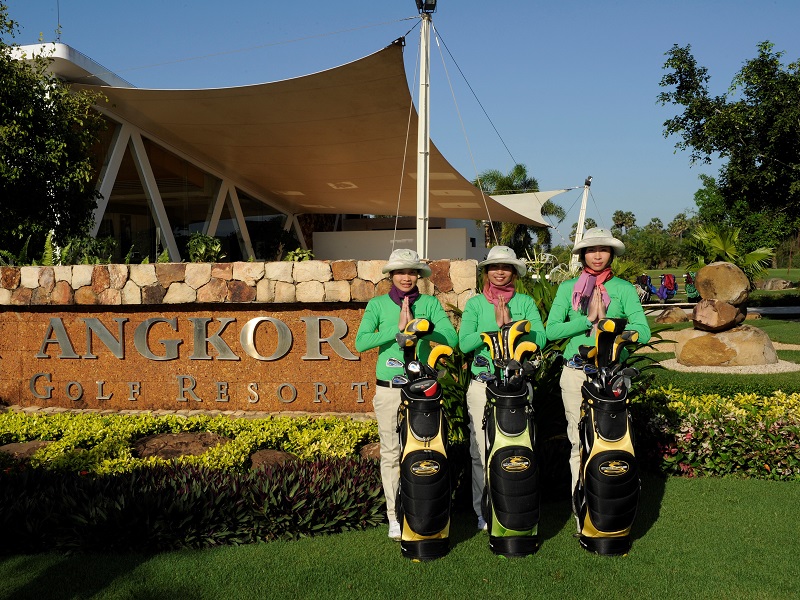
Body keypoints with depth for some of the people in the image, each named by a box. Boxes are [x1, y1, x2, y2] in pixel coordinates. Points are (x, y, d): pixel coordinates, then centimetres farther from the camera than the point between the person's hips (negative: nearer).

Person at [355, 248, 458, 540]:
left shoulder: (430, 303, 6)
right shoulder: (378, 304, 5)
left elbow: (451, 338, -7)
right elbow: (361, 342, -9)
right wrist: (397, 328, -15)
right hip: (388, 389, 0)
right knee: (391, 453, 5)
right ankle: (395, 516, 14)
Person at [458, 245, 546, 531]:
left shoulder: (525, 302, 8)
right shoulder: (475, 303, 6)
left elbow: (540, 339, -5)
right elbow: (465, 343, -7)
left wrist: (510, 324, -12)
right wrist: (496, 326, -11)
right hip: (482, 385, 0)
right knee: (482, 449, 2)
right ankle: (484, 512, 15)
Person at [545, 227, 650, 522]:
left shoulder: (624, 289, 7)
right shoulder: (568, 288, 11)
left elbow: (643, 332, -3)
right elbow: (551, 330, -1)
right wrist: (588, 320, -10)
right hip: (576, 373, 1)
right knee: (579, 442, 3)